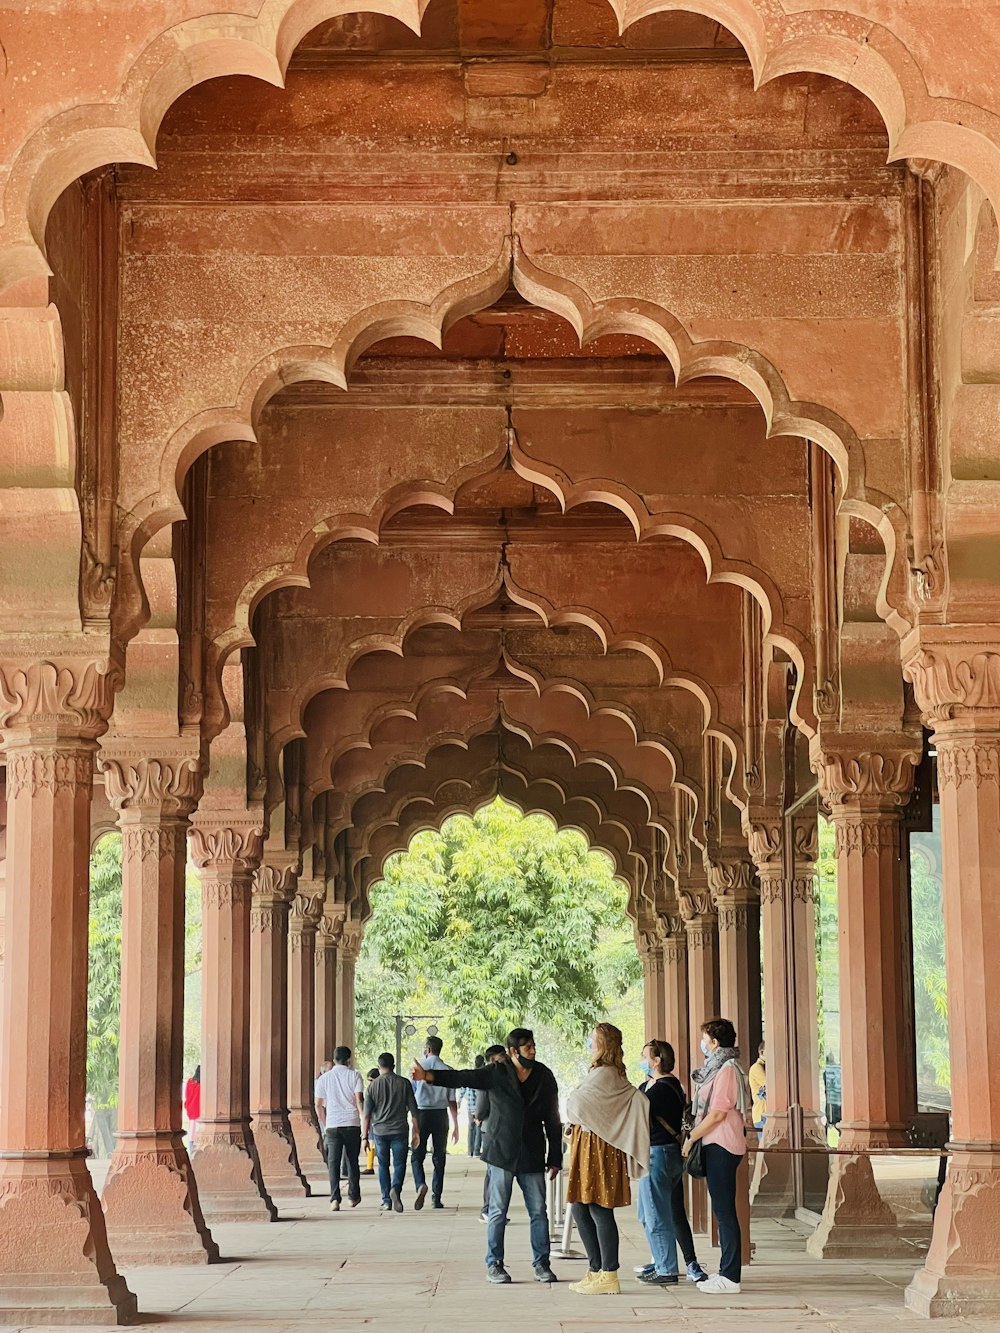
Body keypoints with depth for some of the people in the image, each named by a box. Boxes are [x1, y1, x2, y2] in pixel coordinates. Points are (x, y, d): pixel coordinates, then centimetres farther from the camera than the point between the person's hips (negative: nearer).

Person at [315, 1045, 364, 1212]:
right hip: (352, 1124, 0)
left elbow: (318, 1106, 8)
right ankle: (353, 1197, 23)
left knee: (333, 1162, -1)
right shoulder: (354, 1075, 2)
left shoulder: (324, 1078, 8)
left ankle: (335, 1199, -14)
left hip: (332, 1125, 1)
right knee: (352, 1161, 14)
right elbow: (359, 1100, -7)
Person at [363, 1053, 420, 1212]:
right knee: (399, 1164, 4)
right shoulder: (404, 1083, 1)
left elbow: (367, 1114, 1)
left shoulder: (372, 1086, 2)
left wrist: (365, 1136, 5)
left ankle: (386, 1201, 10)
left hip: (379, 1131, 1)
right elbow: (413, 1110, 1)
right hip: (399, 1130, -1)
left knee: (383, 1166, 12)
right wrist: (416, 1131, 8)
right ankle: (396, 1189, -23)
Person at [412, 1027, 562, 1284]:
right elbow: (464, 1078, -16)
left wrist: (555, 1159, 6)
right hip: (501, 1152, -2)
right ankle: (494, 1265, 9)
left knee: (539, 1211, 4)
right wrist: (430, 1076, -31)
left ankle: (541, 1264, 14)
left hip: (532, 1156, 2)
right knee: (498, 1211, 1)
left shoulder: (544, 1077, 3)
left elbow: (552, 1121, 7)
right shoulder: (496, 1073, -4)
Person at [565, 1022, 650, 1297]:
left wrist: (572, 1117, 5)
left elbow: (577, 1106, -18)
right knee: (581, 1210, 12)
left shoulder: (603, 1074, -15)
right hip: (587, 1146, 10)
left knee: (599, 1211, -6)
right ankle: (597, 1271, 18)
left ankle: (608, 1277, -3)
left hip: (596, 1147, -10)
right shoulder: (613, 1074, 15)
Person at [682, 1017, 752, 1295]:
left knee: (724, 1210, -8)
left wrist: (691, 1137, -11)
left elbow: (717, 1114, -18)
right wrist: (695, 1136, 15)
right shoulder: (718, 1067, 18)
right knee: (722, 1210, 12)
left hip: (721, 1147, -10)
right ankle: (726, 1272, 17)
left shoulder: (727, 1069, -13)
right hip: (716, 1145, 10)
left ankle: (730, 1278, -7)